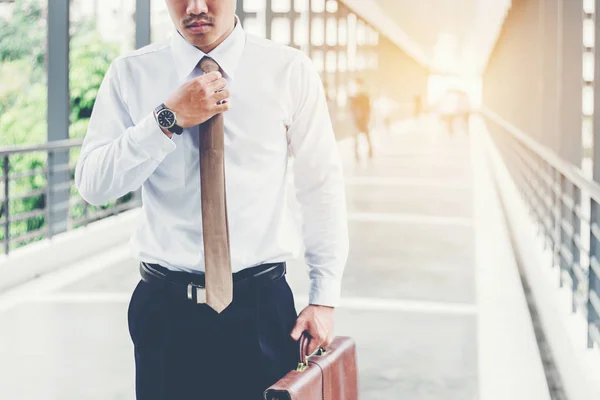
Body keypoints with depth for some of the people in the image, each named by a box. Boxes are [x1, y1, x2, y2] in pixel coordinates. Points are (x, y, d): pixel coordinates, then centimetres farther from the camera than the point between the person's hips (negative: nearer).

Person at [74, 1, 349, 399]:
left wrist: (324, 298, -1)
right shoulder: (130, 74, 1)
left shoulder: (289, 70, -1)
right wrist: (168, 119, -17)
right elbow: (91, 184, -6)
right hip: (165, 306, 1)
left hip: (262, 306, 0)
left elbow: (323, 187, 2)